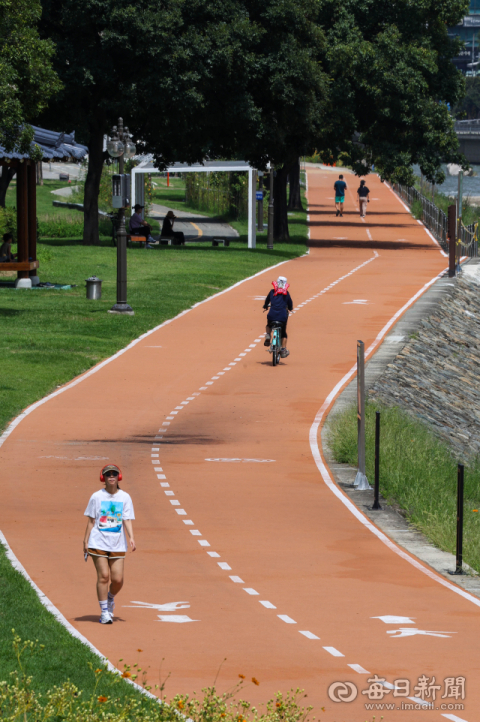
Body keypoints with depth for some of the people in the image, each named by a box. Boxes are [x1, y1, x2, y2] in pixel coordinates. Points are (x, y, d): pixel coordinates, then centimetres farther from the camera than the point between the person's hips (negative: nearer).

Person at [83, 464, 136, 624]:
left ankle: (110, 598, 30)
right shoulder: (97, 497, 3)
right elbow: (91, 521, 6)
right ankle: (104, 611, -2)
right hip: (98, 543, -2)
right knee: (103, 576, -10)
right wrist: (86, 541, 3)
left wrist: (131, 537, -13)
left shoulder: (125, 497, 7)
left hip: (117, 544, 2)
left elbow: (127, 520, 2)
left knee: (118, 579, -3)